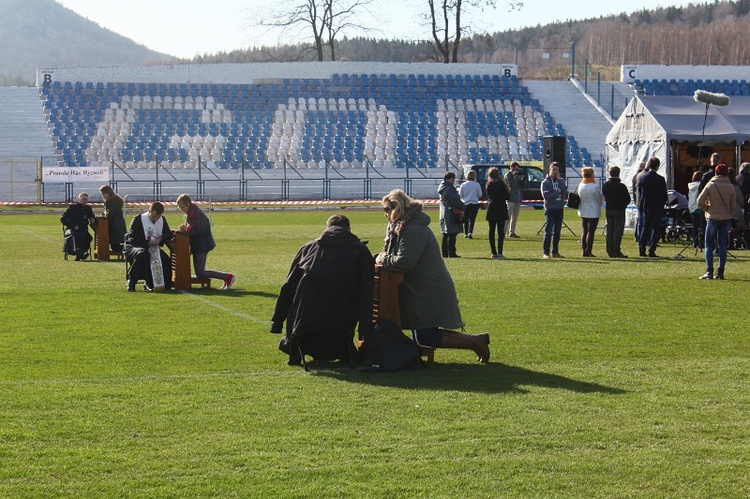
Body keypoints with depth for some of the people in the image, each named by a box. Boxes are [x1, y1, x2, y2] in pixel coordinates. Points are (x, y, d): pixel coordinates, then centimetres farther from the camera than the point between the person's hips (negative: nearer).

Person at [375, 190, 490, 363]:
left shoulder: (413, 230, -20)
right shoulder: (400, 227, 14)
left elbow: (405, 261, -30)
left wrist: (383, 259, -14)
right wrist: (382, 258, -1)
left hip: (430, 294, -11)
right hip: (423, 291, 11)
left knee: (425, 338, -8)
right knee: (423, 336, 13)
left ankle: (476, 341, -2)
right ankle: (477, 341, 14)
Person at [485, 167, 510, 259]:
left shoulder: (488, 185, 4)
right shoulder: (501, 184, -9)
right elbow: (507, 196, -6)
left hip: (491, 210, 4)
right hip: (501, 210, -4)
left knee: (492, 231, 7)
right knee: (501, 231, -3)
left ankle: (493, 252, 5)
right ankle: (499, 252, -12)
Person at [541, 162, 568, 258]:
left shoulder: (561, 181, 11)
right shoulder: (545, 182, -1)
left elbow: (565, 192, -6)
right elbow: (546, 196, -13)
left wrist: (559, 179, -6)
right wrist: (557, 192, -8)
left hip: (559, 209, 5)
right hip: (550, 209, -5)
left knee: (557, 232, 8)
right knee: (548, 231, -8)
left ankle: (555, 251, 13)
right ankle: (545, 252, -6)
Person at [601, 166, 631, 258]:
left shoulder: (605, 185, 3)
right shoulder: (621, 186, -14)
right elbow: (628, 199, -7)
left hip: (608, 210, 6)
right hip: (619, 210, -6)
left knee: (609, 231, 10)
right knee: (618, 231, -2)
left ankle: (610, 251, 11)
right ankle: (616, 252, -5)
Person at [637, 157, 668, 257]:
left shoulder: (642, 178, -2)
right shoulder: (660, 179, -12)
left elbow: (639, 193, 5)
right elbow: (664, 195, -6)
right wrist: (661, 204, 9)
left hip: (645, 207, 4)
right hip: (657, 207, -4)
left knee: (645, 227, 14)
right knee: (656, 228, 3)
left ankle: (641, 249, 9)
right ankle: (651, 250, -3)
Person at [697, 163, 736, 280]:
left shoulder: (711, 185, -8)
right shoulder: (731, 187, 0)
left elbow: (700, 201, -11)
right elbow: (733, 205, 4)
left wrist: (707, 209, 5)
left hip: (713, 218, -3)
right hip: (726, 218, 3)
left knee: (709, 245, 2)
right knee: (722, 246, 8)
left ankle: (709, 271, -7)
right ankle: (720, 272, 6)